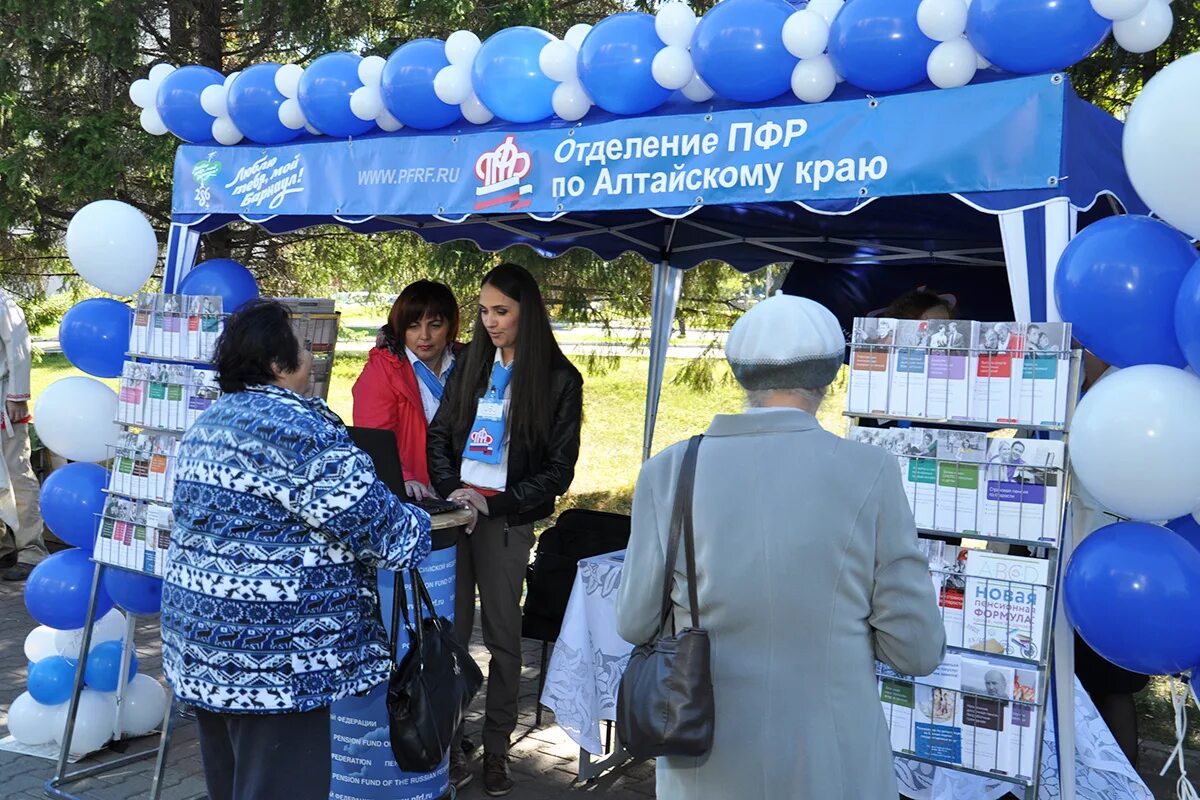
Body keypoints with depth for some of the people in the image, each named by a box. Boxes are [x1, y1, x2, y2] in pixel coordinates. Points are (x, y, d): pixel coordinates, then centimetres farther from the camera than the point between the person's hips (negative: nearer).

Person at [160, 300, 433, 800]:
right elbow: (371, 519, -17)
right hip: (271, 650, -10)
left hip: (207, 638, 10)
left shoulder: (212, 421, 12)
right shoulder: (296, 426, -18)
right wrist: (432, 523, 1)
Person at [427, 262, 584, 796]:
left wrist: (495, 505, -10)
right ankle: (449, 741, 14)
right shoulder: (470, 366, 11)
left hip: (506, 522, -3)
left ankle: (496, 751, 15)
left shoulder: (559, 379, -2)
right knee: (449, 631, 3)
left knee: (502, 638, 4)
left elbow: (558, 470, -3)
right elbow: (438, 437, 13)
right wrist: (450, 490, -5)